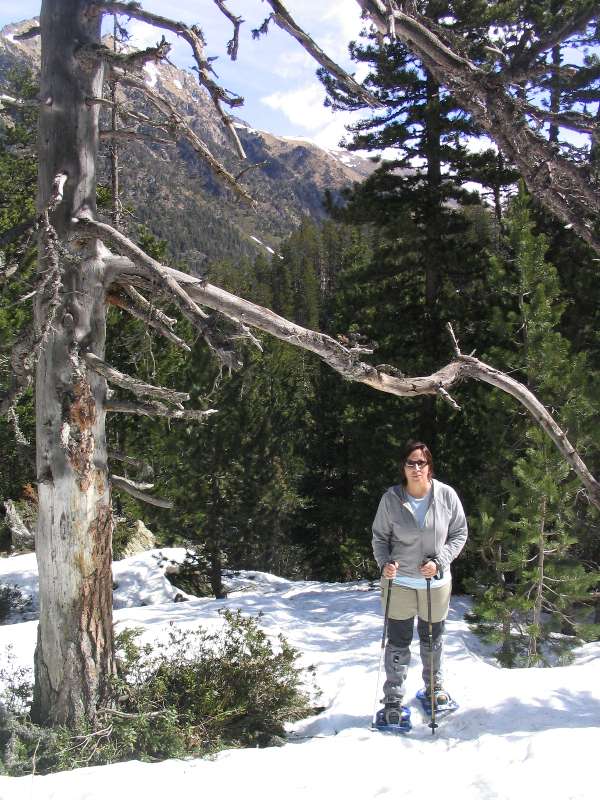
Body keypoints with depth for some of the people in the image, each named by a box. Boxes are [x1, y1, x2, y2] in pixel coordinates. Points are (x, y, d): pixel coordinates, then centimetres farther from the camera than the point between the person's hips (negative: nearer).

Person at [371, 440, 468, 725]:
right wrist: (384, 562, -17)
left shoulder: (447, 495, -11)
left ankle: (434, 686, 44)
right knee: (398, 642, 6)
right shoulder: (391, 498, -12)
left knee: (433, 639, 20)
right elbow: (380, 536, 0)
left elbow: (459, 533, -1)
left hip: (436, 582, 1)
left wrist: (439, 561, -14)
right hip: (399, 582, -1)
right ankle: (393, 700, 20)